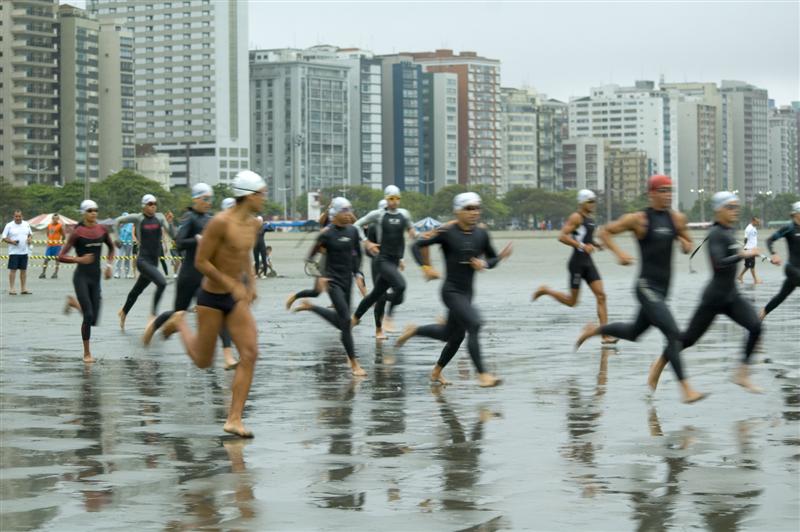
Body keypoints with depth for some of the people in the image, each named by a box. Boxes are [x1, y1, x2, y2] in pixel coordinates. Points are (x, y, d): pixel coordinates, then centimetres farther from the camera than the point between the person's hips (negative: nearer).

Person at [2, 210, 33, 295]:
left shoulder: (26, 224, 8)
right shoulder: (9, 225, -4)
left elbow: (30, 234, 20)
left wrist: (30, 238, -2)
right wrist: (11, 241, -21)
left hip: (24, 252, 4)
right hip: (14, 252, -4)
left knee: (24, 270, 8)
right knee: (13, 269, -4)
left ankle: (24, 289, 14)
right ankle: (11, 289, -1)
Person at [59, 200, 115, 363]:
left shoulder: (102, 230, 4)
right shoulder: (78, 232, -9)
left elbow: (111, 247, 24)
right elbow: (61, 256, -8)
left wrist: (109, 265, 12)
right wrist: (79, 259, -20)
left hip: (96, 278, 5)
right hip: (81, 277, -5)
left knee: (93, 319, 5)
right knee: (88, 315, -13)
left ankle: (73, 302, 35)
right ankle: (87, 353, 3)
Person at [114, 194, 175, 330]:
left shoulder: (159, 217, 5)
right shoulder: (138, 218, -5)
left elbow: (172, 233, 0)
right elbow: (118, 221, 6)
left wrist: (169, 222, -16)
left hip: (154, 261, 5)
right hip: (143, 260, -5)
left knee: (137, 290, 19)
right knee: (161, 283, -25)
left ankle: (123, 312, 40)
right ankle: (153, 312, -15)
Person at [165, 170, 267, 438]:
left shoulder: (253, 223, 2)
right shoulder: (220, 222, -22)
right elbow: (200, 262, -19)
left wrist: (252, 283, 8)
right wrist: (232, 285, -21)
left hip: (237, 298, 6)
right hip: (212, 297, -6)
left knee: (250, 354, -11)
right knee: (203, 361, 10)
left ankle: (234, 419, -6)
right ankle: (180, 323, 40)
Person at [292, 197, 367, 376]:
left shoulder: (352, 231, 2)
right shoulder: (327, 233, -12)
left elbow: (357, 254, 16)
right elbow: (311, 257, -6)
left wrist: (357, 273, 8)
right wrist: (320, 276, -15)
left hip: (347, 279, 6)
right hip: (333, 281, -6)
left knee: (340, 319, 15)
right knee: (345, 320, -11)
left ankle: (309, 306, 37)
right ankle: (354, 363, -3)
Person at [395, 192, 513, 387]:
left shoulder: (481, 233, 2)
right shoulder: (447, 232, -11)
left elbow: (493, 258, 12)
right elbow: (417, 246, -5)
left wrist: (484, 264, -10)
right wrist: (426, 267, -18)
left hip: (467, 292, 6)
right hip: (451, 291, -6)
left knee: (453, 335, 13)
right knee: (474, 324, -22)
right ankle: (482, 374, -18)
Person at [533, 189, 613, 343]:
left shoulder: (591, 217, 15)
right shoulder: (576, 217, -11)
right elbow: (562, 237, -20)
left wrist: (595, 244, 13)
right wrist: (582, 246, -23)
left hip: (588, 262, 8)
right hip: (577, 262, -8)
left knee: (601, 296, -3)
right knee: (572, 301, -1)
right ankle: (545, 290, 23)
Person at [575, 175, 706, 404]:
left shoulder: (677, 219, 7)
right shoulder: (638, 219, -7)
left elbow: (687, 242, 23)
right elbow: (604, 232, 0)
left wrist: (686, 244, -1)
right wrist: (619, 253, -15)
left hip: (662, 289, 7)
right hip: (647, 287, -7)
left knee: (633, 333, 23)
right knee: (673, 334, -18)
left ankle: (594, 330, 46)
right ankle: (686, 389, -18)